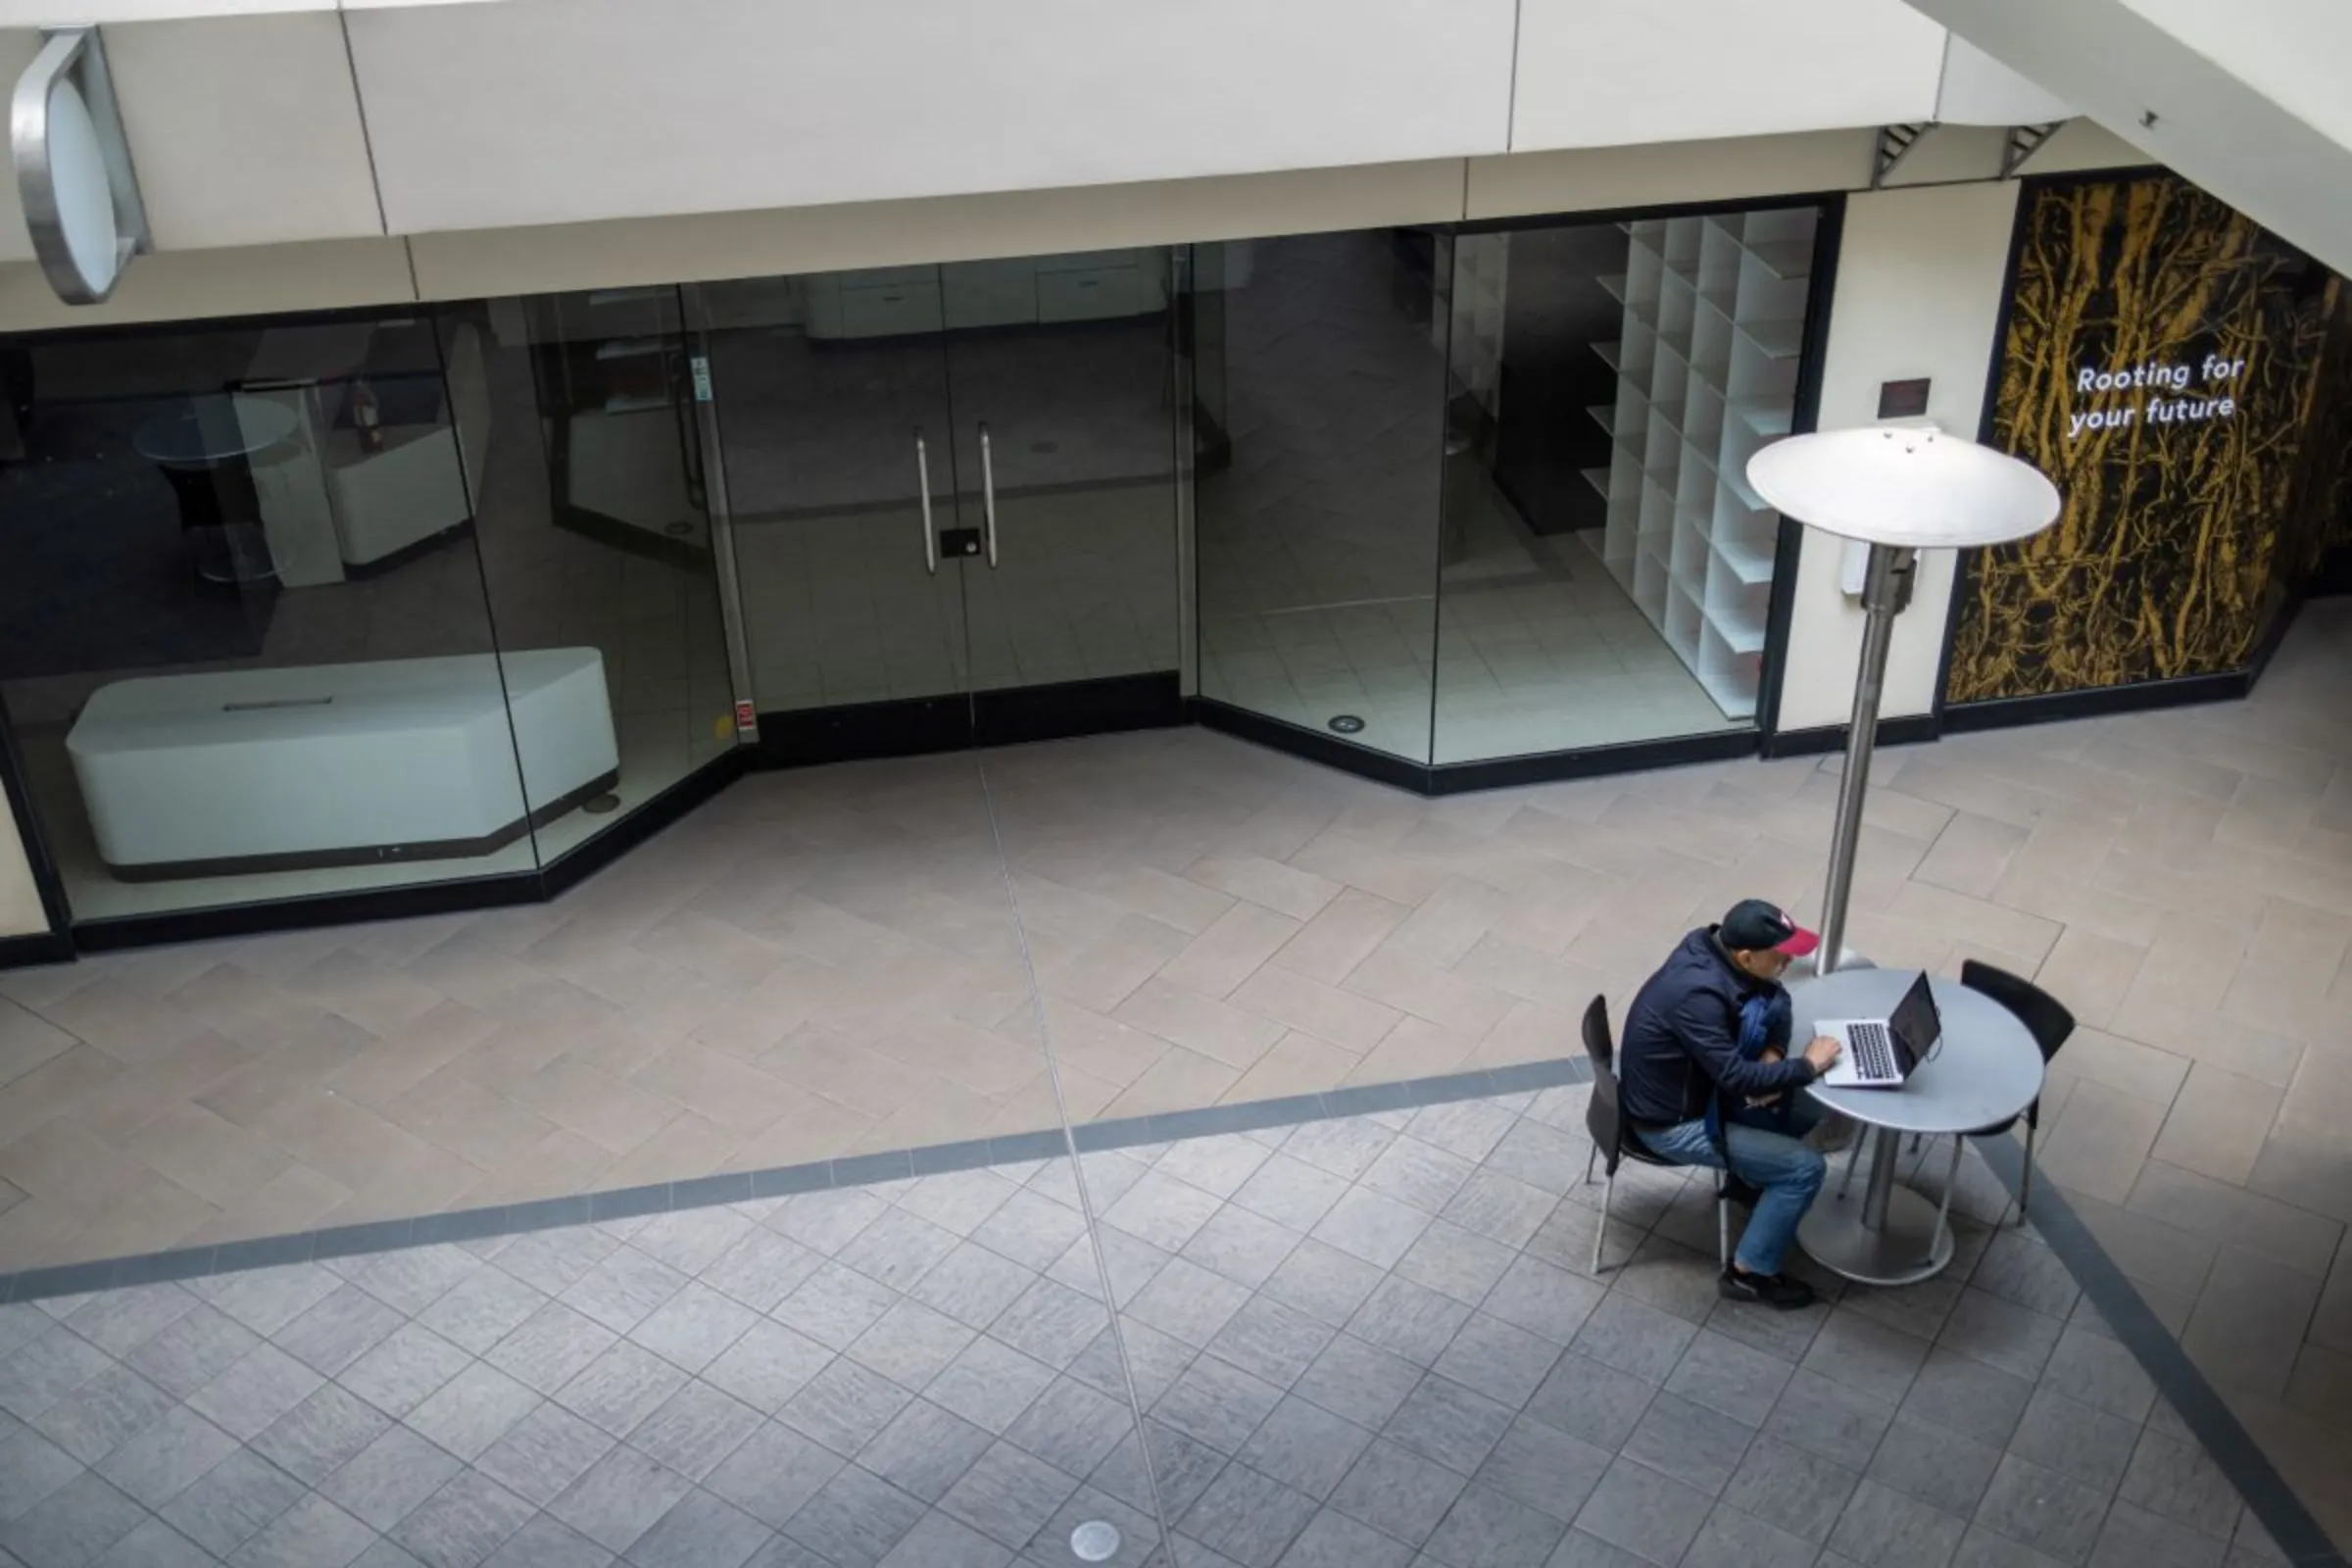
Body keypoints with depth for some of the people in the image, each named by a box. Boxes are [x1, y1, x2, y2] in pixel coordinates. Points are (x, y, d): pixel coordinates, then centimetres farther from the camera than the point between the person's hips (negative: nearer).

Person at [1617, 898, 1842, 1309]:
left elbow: (1773, 999, 5)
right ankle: (1750, 1272, 6)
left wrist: (1774, 1054, -12)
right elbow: (1736, 1078, -33)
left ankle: (1749, 1173, 32)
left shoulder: (1712, 944, -10)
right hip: (1672, 1122, -9)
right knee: (1804, 1168, -9)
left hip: (1697, 1085, 9)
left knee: (1806, 1109, 10)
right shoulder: (1697, 994, -36)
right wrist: (1807, 1065, -21)